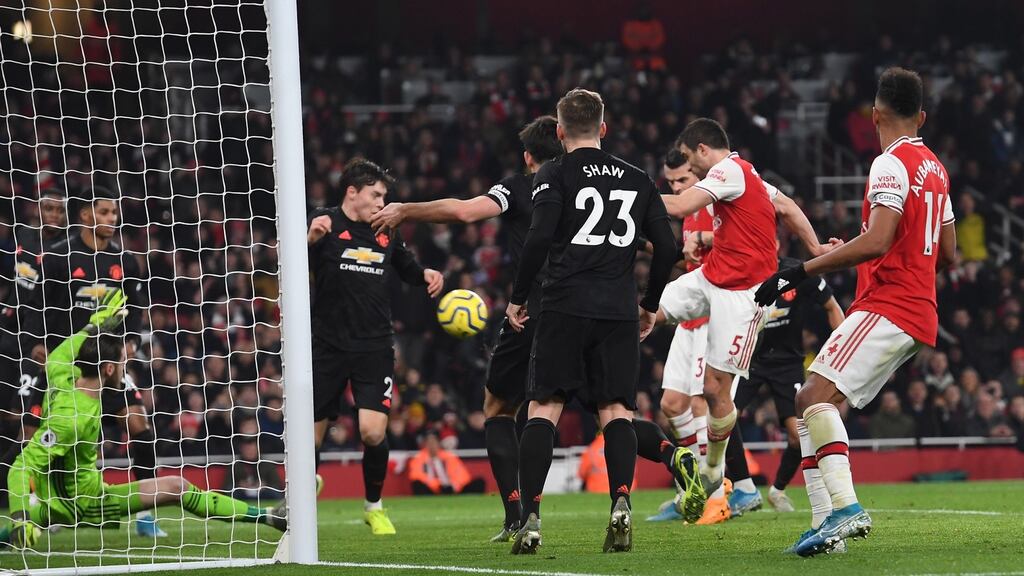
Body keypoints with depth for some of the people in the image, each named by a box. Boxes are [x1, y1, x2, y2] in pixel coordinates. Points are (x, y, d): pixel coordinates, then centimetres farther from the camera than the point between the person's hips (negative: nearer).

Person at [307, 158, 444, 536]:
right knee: (311, 434, 3)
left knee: (373, 432, -13)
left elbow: (408, 270, 28)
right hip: (328, 347, -2)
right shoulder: (326, 227, -3)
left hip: (374, 348, 2)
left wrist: (428, 275, 5)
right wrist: (310, 239, -36)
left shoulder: (387, 234, 11)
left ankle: (374, 506, 9)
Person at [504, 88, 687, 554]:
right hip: (619, 312, 3)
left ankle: (530, 520, -11)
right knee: (616, 411, 6)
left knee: (543, 410, -1)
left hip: (565, 306, -3)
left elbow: (539, 239, -10)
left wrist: (518, 298, -1)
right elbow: (666, 247, 13)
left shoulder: (555, 175, 2)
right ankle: (621, 503, -17)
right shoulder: (637, 179, 15)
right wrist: (650, 304, 24)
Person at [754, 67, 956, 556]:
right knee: (806, 401, 10)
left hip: (886, 308, -9)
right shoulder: (935, 167, 19)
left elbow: (876, 242, -23)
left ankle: (845, 507, -37)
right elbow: (947, 254, 25)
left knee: (819, 394, -22)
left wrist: (802, 271, -21)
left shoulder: (891, 164, -10)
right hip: (919, 312, 9)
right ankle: (824, 522, 3)